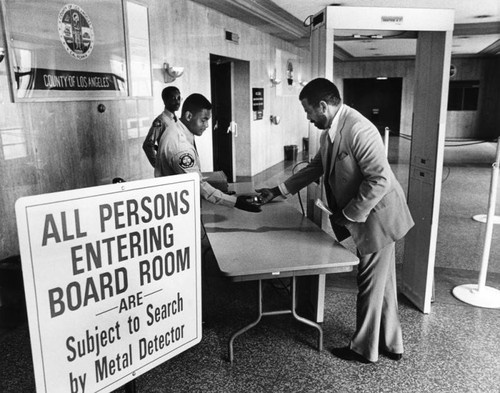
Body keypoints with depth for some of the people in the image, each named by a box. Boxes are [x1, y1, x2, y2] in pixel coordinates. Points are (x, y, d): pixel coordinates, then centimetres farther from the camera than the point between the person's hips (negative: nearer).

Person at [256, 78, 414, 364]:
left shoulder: (358, 130, -25)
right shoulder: (329, 133, 6)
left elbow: (380, 179, -29)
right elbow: (315, 168, 17)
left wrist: (348, 215, -22)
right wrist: (278, 192, 16)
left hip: (376, 216, -9)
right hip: (366, 217, 9)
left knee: (371, 285, 6)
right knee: (382, 283, 19)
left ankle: (364, 349, 25)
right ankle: (391, 344, 36)